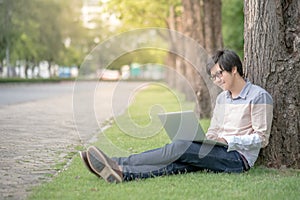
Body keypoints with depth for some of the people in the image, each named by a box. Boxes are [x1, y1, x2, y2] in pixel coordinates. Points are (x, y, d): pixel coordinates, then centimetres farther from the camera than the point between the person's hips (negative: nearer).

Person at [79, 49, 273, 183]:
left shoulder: (259, 97, -4)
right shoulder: (221, 98, 20)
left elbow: (261, 138, -7)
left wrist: (228, 141, -16)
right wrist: (202, 143, -1)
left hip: (239, 157, -7)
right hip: (219, 152, 7)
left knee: (180, 147, -25)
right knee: (176, 164, -21)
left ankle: (119, 164, -31)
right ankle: (122, 173, -41)